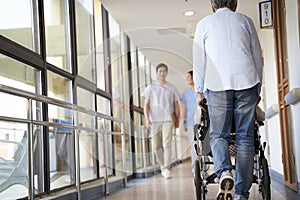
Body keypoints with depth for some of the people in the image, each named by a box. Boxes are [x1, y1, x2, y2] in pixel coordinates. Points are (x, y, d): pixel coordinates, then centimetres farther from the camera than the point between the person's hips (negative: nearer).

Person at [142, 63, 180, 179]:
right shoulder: (151, 88, 11)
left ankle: (166, 168, -14)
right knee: (156, 146, 4)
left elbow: (176, 106, 16)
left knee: (167, 144, -14)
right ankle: (163, 166, 24)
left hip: (168, 119, -1)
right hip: (154, 120, 1)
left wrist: (177, 120, 12)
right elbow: (146, 105, 6)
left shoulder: (171, 88, 12)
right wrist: (147, 119, -5)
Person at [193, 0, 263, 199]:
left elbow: (198, 61, 10)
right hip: (246, 82, 1)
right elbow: (258, 57, 16)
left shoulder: (204, 23, 12)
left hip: (217, 86, -1)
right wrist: (257, 89, 22)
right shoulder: (245, 20, 16)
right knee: (245, 138, 5)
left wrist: (200, 91, 18)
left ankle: (224, 172, -20)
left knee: (218, 135, 8)